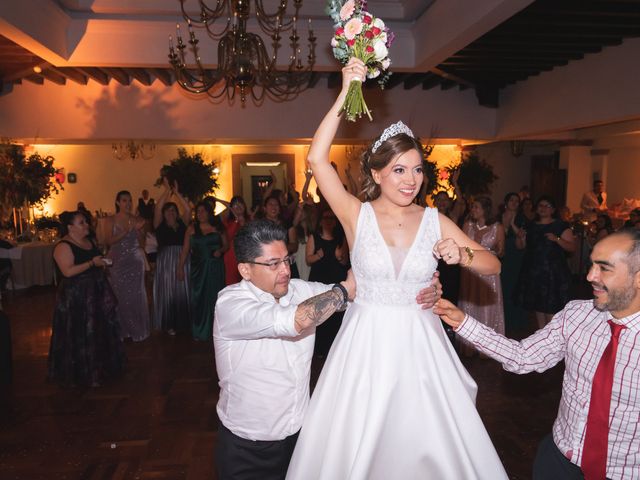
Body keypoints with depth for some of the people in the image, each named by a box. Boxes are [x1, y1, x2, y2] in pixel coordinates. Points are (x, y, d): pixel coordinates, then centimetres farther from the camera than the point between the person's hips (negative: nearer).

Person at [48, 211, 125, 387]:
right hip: (76, 297, -8)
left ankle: (102, 365, 32)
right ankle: (83, 372, 16)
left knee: (102, 329, 16)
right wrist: (92, 263, -23)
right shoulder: (63, 246, -15)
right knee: (81, 336, 1)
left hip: (97, 291, 8)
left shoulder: (89, 240, 10)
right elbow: (68, 271, -24)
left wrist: (103, 261, 5)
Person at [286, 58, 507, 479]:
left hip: (419, 345, 2)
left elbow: (494, 265, 1)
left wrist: (462, 254, -20)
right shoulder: (357, 216, -6)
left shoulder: (434, 220, -1)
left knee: (431, 446, 10)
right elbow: (317, 158, -17)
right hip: (366, 344, -1)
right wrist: (345, 94, -17)